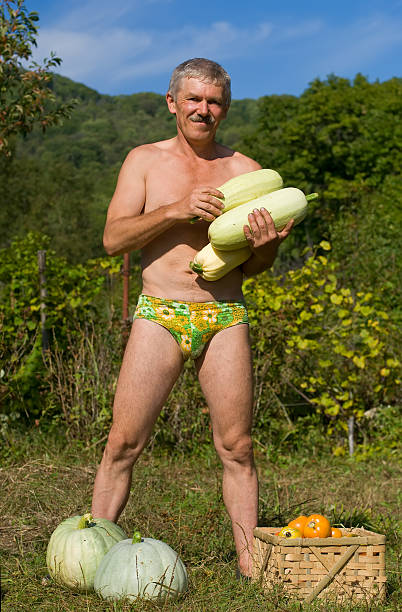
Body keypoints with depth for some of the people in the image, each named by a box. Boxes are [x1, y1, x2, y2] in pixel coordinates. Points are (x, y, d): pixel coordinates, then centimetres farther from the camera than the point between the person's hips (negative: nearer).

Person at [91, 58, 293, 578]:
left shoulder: (244, 170, 10)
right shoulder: (145, 160, 8)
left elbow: (254, 267, 13)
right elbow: (113, 238, -2)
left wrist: (263, 243, -11)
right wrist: (175, 210, -15)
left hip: (225, 320, 1)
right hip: (159, 317, -1)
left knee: (236, 447, 2)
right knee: (123, 442, -4)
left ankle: (249, 560, 13)